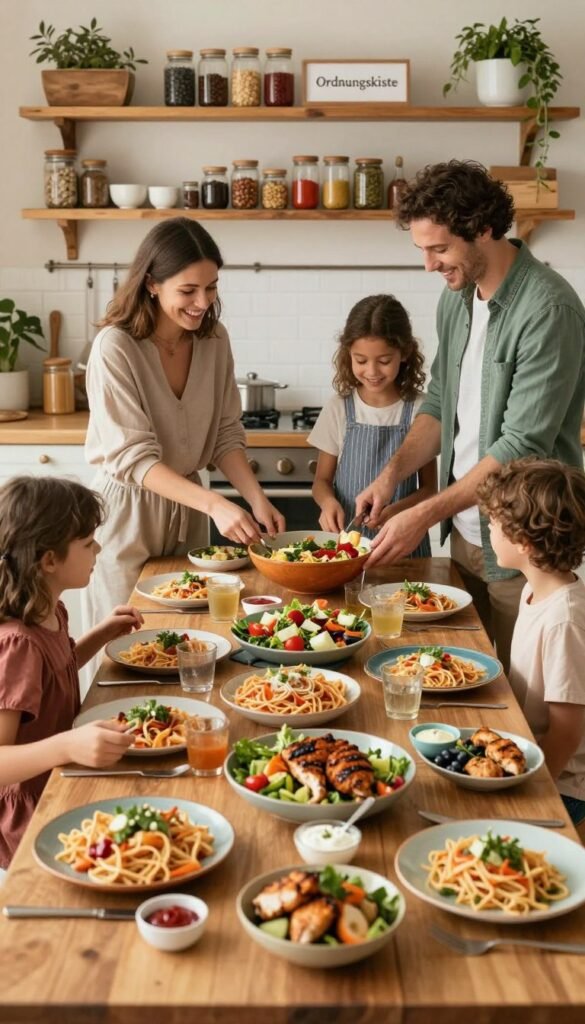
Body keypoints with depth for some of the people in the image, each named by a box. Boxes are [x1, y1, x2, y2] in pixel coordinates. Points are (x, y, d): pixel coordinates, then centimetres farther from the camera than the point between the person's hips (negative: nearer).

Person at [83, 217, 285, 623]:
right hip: (128, 510, -5)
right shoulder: (115, 348, -20)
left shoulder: (214, 339, -3)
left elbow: (226, 435, 2)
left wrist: (257, 498, -14)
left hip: (187, 507, 5)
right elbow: (133, 457, -23)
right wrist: (214, 503, -34)